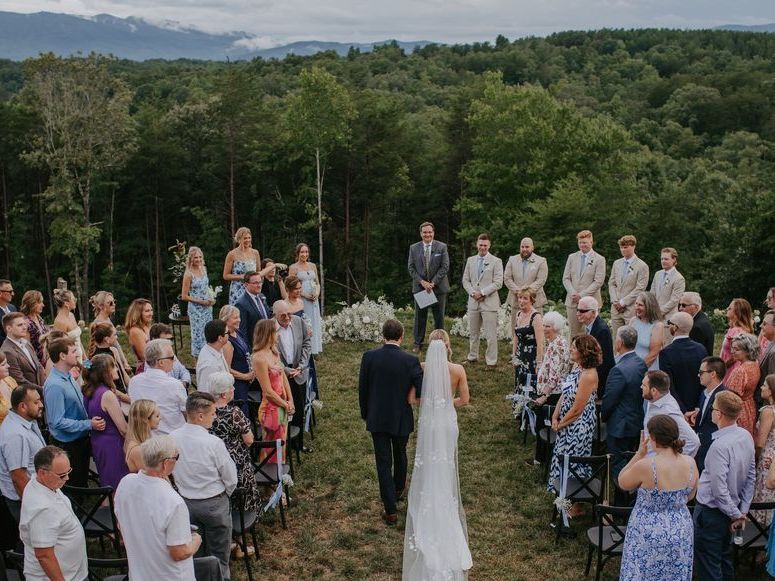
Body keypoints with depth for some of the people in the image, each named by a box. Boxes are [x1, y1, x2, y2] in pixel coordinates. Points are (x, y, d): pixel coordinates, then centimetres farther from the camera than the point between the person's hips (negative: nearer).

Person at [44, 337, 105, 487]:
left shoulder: (69, 377, 2)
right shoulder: (54, 385, -27)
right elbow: (58, 422, -27)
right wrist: (89, 424, -26)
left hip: (81, 440, 8)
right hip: (68, 445, -8)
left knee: (83, 481, 24)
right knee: (73, 486, 9)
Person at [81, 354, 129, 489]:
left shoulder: (89, 392, 2)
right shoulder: (107, 395, -23)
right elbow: (123, 429, -20)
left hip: (97, 442, 9)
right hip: (112, 445, -9)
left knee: (106, 487, 20)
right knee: (117, 488, 0)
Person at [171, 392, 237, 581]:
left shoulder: (172, 438, -11)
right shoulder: (214, 443, -25)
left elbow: (173, 472, 3)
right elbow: (231, 480, -14)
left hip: (185, 502, 5)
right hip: (214, 504, -5)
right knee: (218, 558, 11)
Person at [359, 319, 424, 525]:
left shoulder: (369, 357, -12)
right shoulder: (410, 361, -17)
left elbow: (362, 389, -3)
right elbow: (422, 392, -19)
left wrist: (365, 414, 11)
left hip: (377, 419, 0)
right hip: (401, 419, 0)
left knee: (383, 462, 7)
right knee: (400, 455, 25)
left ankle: (391, 510, 7)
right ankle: (398, 489, 50)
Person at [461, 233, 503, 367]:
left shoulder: (496, 261, -2)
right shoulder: (470, 260, 11)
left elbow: (498, 283, -9)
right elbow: (465, 280, 12)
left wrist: (482, 292, -15)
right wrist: (472, 293, -5)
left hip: (489, 302, -4)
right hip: (473, 302, 5)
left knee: (491, 334, -5)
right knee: (473, 332, 13)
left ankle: (491, 361, 2)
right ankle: (472, 357, 25)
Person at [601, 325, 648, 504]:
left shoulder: (619, 370, -28)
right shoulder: (641, 364, -2)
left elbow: (609, 400, -20)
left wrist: (602, 416, -1)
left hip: (620, 426, -8)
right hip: (637, 421, 8)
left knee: (618, 466, 3)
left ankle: (620, 506, 11)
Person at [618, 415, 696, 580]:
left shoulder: (645, 466, -25)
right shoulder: (690, 463, -9)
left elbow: (622, 483, -5)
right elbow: (690, 496, 8)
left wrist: (639, 454, -6)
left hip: (649, 534, -5)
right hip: (681, 532, 5)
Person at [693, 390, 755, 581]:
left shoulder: (720, 446, -29)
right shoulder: (746, 436, -3)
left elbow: (719, 489, -25)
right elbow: (751, 477, 5)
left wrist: (736, 514, -10)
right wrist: (743, 511, 8)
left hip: (710, 511, -8)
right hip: (731, 510, 8)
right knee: (725, 559, 24)